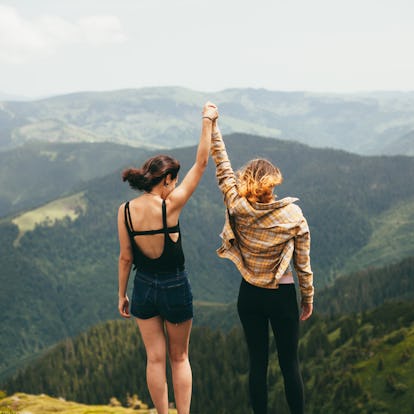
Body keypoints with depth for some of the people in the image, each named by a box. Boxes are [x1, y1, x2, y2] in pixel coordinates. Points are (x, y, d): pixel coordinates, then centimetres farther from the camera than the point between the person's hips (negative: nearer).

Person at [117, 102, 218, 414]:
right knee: (180, 358, 15)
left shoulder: (126, 210, -8)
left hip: (144, 287, 3)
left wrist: (122, 295, 10)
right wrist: (208, 121, -9)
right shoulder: (170, 206, -19)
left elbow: (125, 257, -1)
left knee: (155, 358, 13)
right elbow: (201, 164, -15)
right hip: (175, 288, -3)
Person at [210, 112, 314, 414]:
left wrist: (212, 125, 6)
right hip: (283, 296, -2)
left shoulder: (238, 209, -11)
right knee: (289, 363, 8)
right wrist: (308, 299, 7)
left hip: (250, 295, 2)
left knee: (257, 362, 11)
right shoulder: (293, 215, -13)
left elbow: (223, 167, -1)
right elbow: (303, 264, -7)